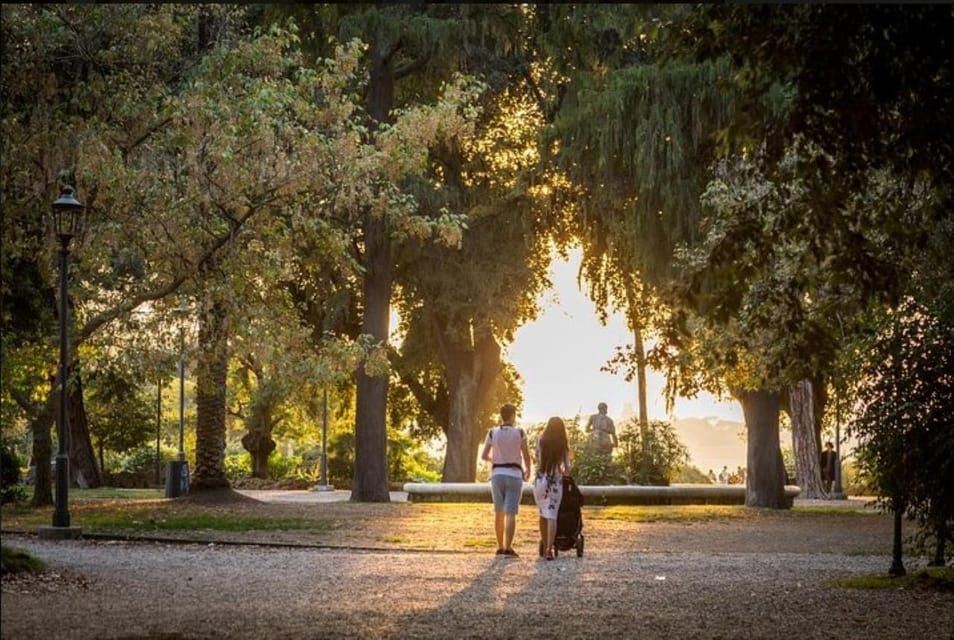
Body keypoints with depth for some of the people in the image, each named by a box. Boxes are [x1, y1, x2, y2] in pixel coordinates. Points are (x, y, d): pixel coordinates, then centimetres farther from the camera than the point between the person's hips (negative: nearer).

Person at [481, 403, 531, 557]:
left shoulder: (492, 433, 1)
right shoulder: (519, 433, -4)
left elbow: (484, 455, 1)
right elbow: (526, 455, 0)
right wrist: (528, 470, 20)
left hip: (497, 474, 3)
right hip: (514, 475, -2)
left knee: (499, 512, 15)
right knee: (511, 514, -7)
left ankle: (500, 547, 17)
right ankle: (508, 548, -17)